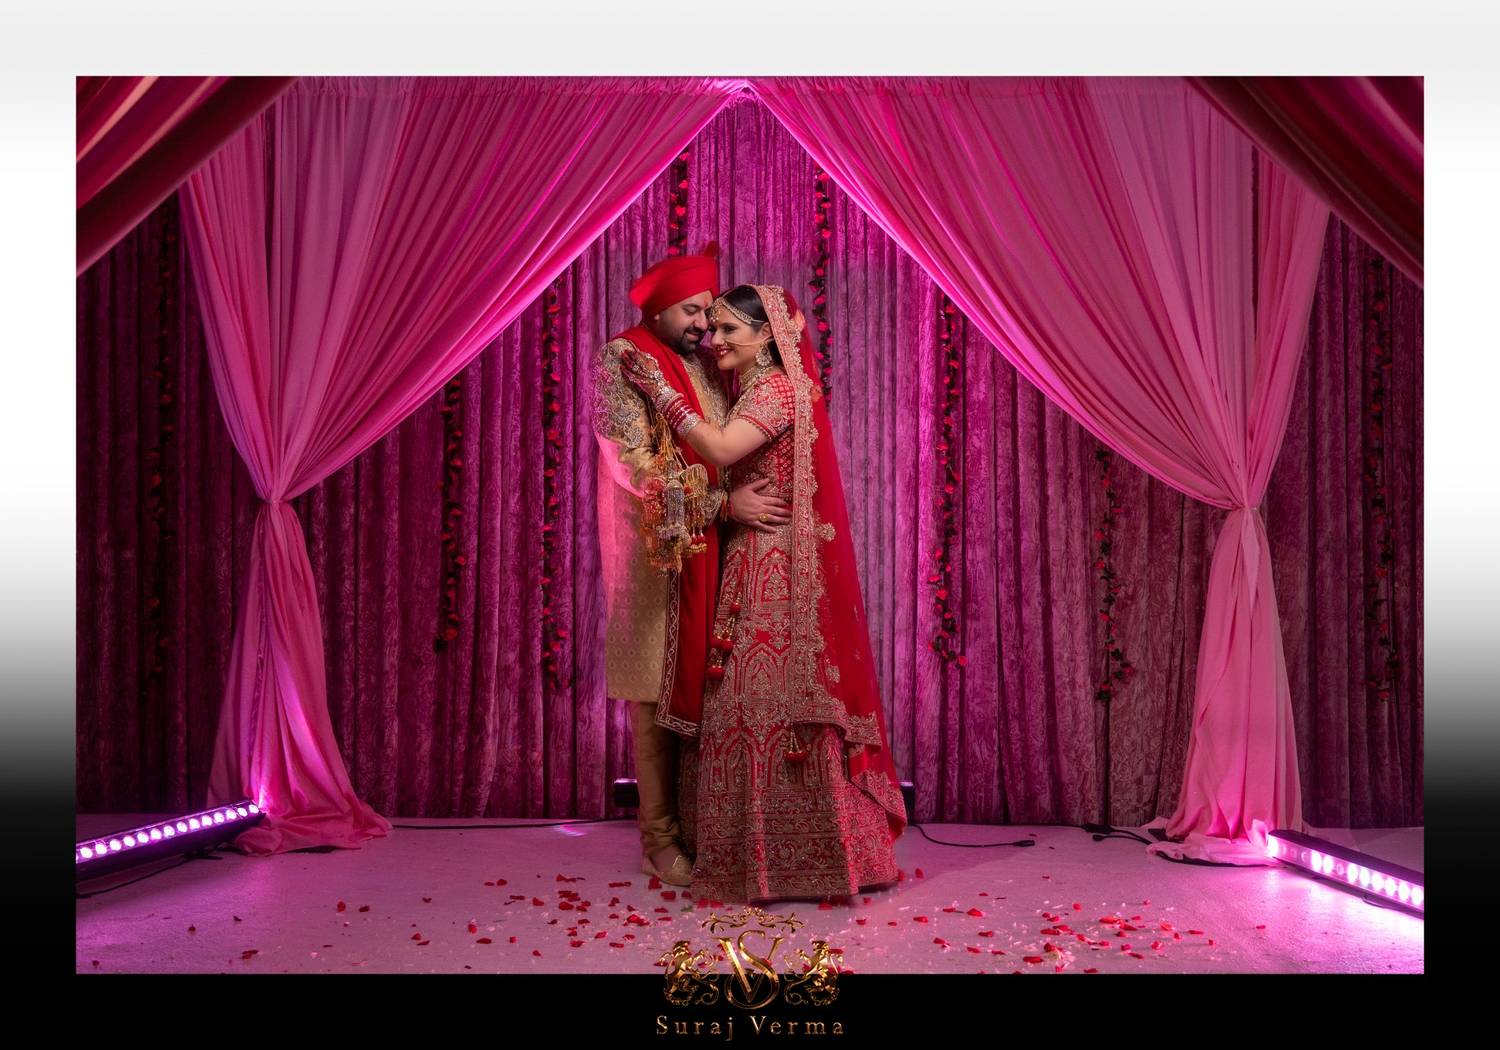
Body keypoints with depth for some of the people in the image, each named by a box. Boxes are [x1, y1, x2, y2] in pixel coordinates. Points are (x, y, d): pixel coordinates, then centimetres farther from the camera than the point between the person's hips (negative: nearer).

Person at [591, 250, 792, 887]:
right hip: (654, 548, -6)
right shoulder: (620, 362, -5)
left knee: (704, 685, 7)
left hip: (709, 548, 6)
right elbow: (645, 468, -15)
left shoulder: (706, 366, 15)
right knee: (657, 691, 0)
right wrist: (725, 503, -18)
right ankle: (659, 836, 9)